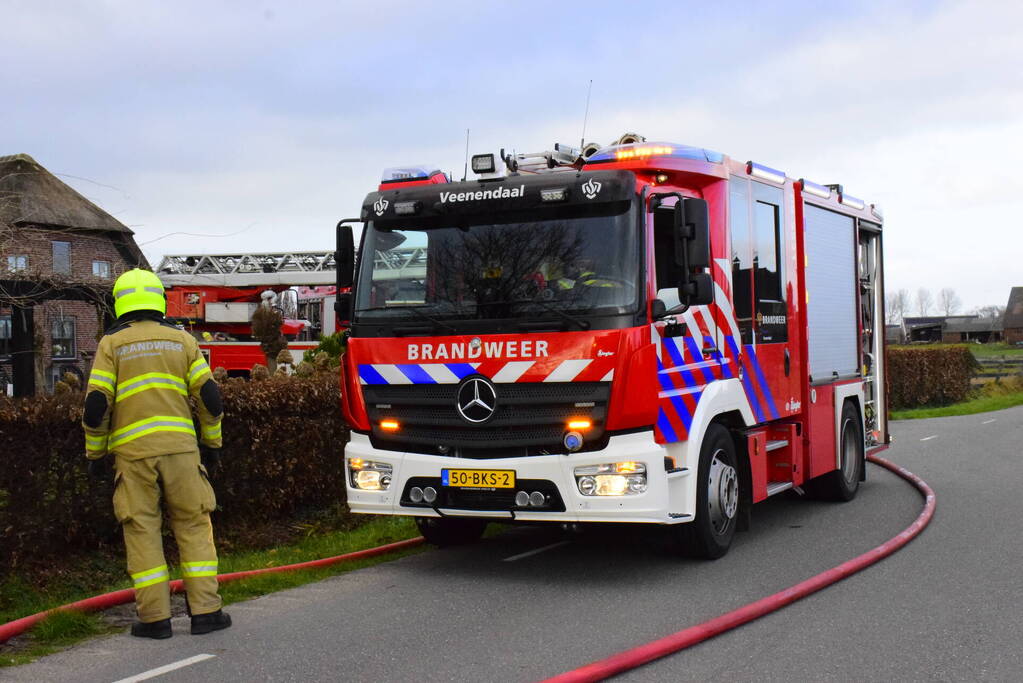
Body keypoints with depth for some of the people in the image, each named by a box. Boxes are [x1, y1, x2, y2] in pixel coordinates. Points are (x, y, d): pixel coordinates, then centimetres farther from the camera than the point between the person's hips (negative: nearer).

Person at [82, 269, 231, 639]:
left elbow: (96, 404, -3)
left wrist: (96, 452, 8)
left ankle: (154, 617, 5)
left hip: (132, 451, -1)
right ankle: (205, 611, 6)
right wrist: (212, 443, 15)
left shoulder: (111, 344, 4)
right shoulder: (182, 340, 9)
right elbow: (209, 396, 5)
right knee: (194, 525, 8)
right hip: (180, 447, 1)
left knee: (142, 530, 5)